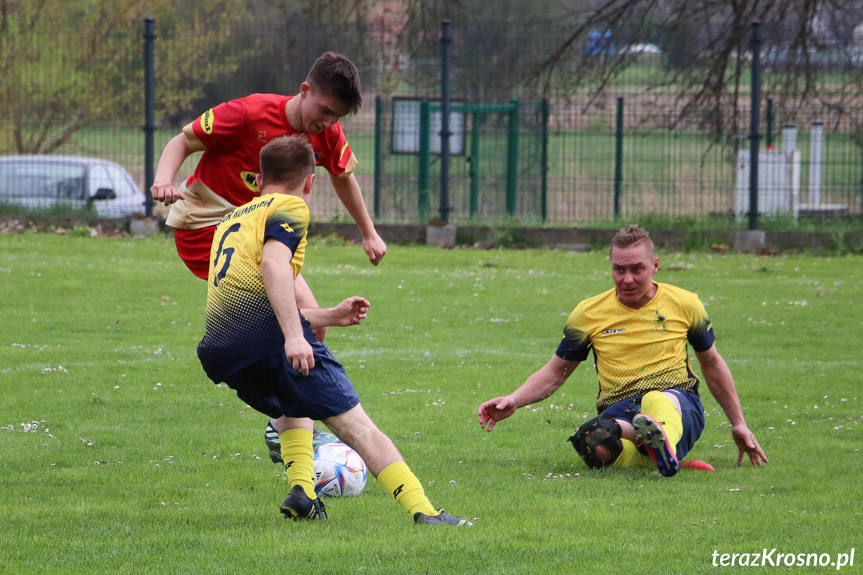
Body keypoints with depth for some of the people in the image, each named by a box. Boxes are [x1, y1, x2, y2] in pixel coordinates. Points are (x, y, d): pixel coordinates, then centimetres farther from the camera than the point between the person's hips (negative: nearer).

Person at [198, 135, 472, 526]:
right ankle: (424, 512, -17)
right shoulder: (289, 208, 8)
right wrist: (294, 335, -22)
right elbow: (273, 263, -14)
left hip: (219, 352, 7)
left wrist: (330, 316, 43)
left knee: (292, 407, 34)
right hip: (268, 335, -7)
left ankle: (301, 492, 12)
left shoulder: (231, 220, 31)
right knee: (358, 427, -5)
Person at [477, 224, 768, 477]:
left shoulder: (684, 304, 11)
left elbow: (712, 364, 25)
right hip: (618, 410, 1)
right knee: (592, 443, -41)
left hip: (679, 402, -1)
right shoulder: (589, 313, 10)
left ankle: (660, 438, -73)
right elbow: (555, 373, 19)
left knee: (658, 400, -45)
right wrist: (513, 401, 1)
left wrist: (739, 425, 25)